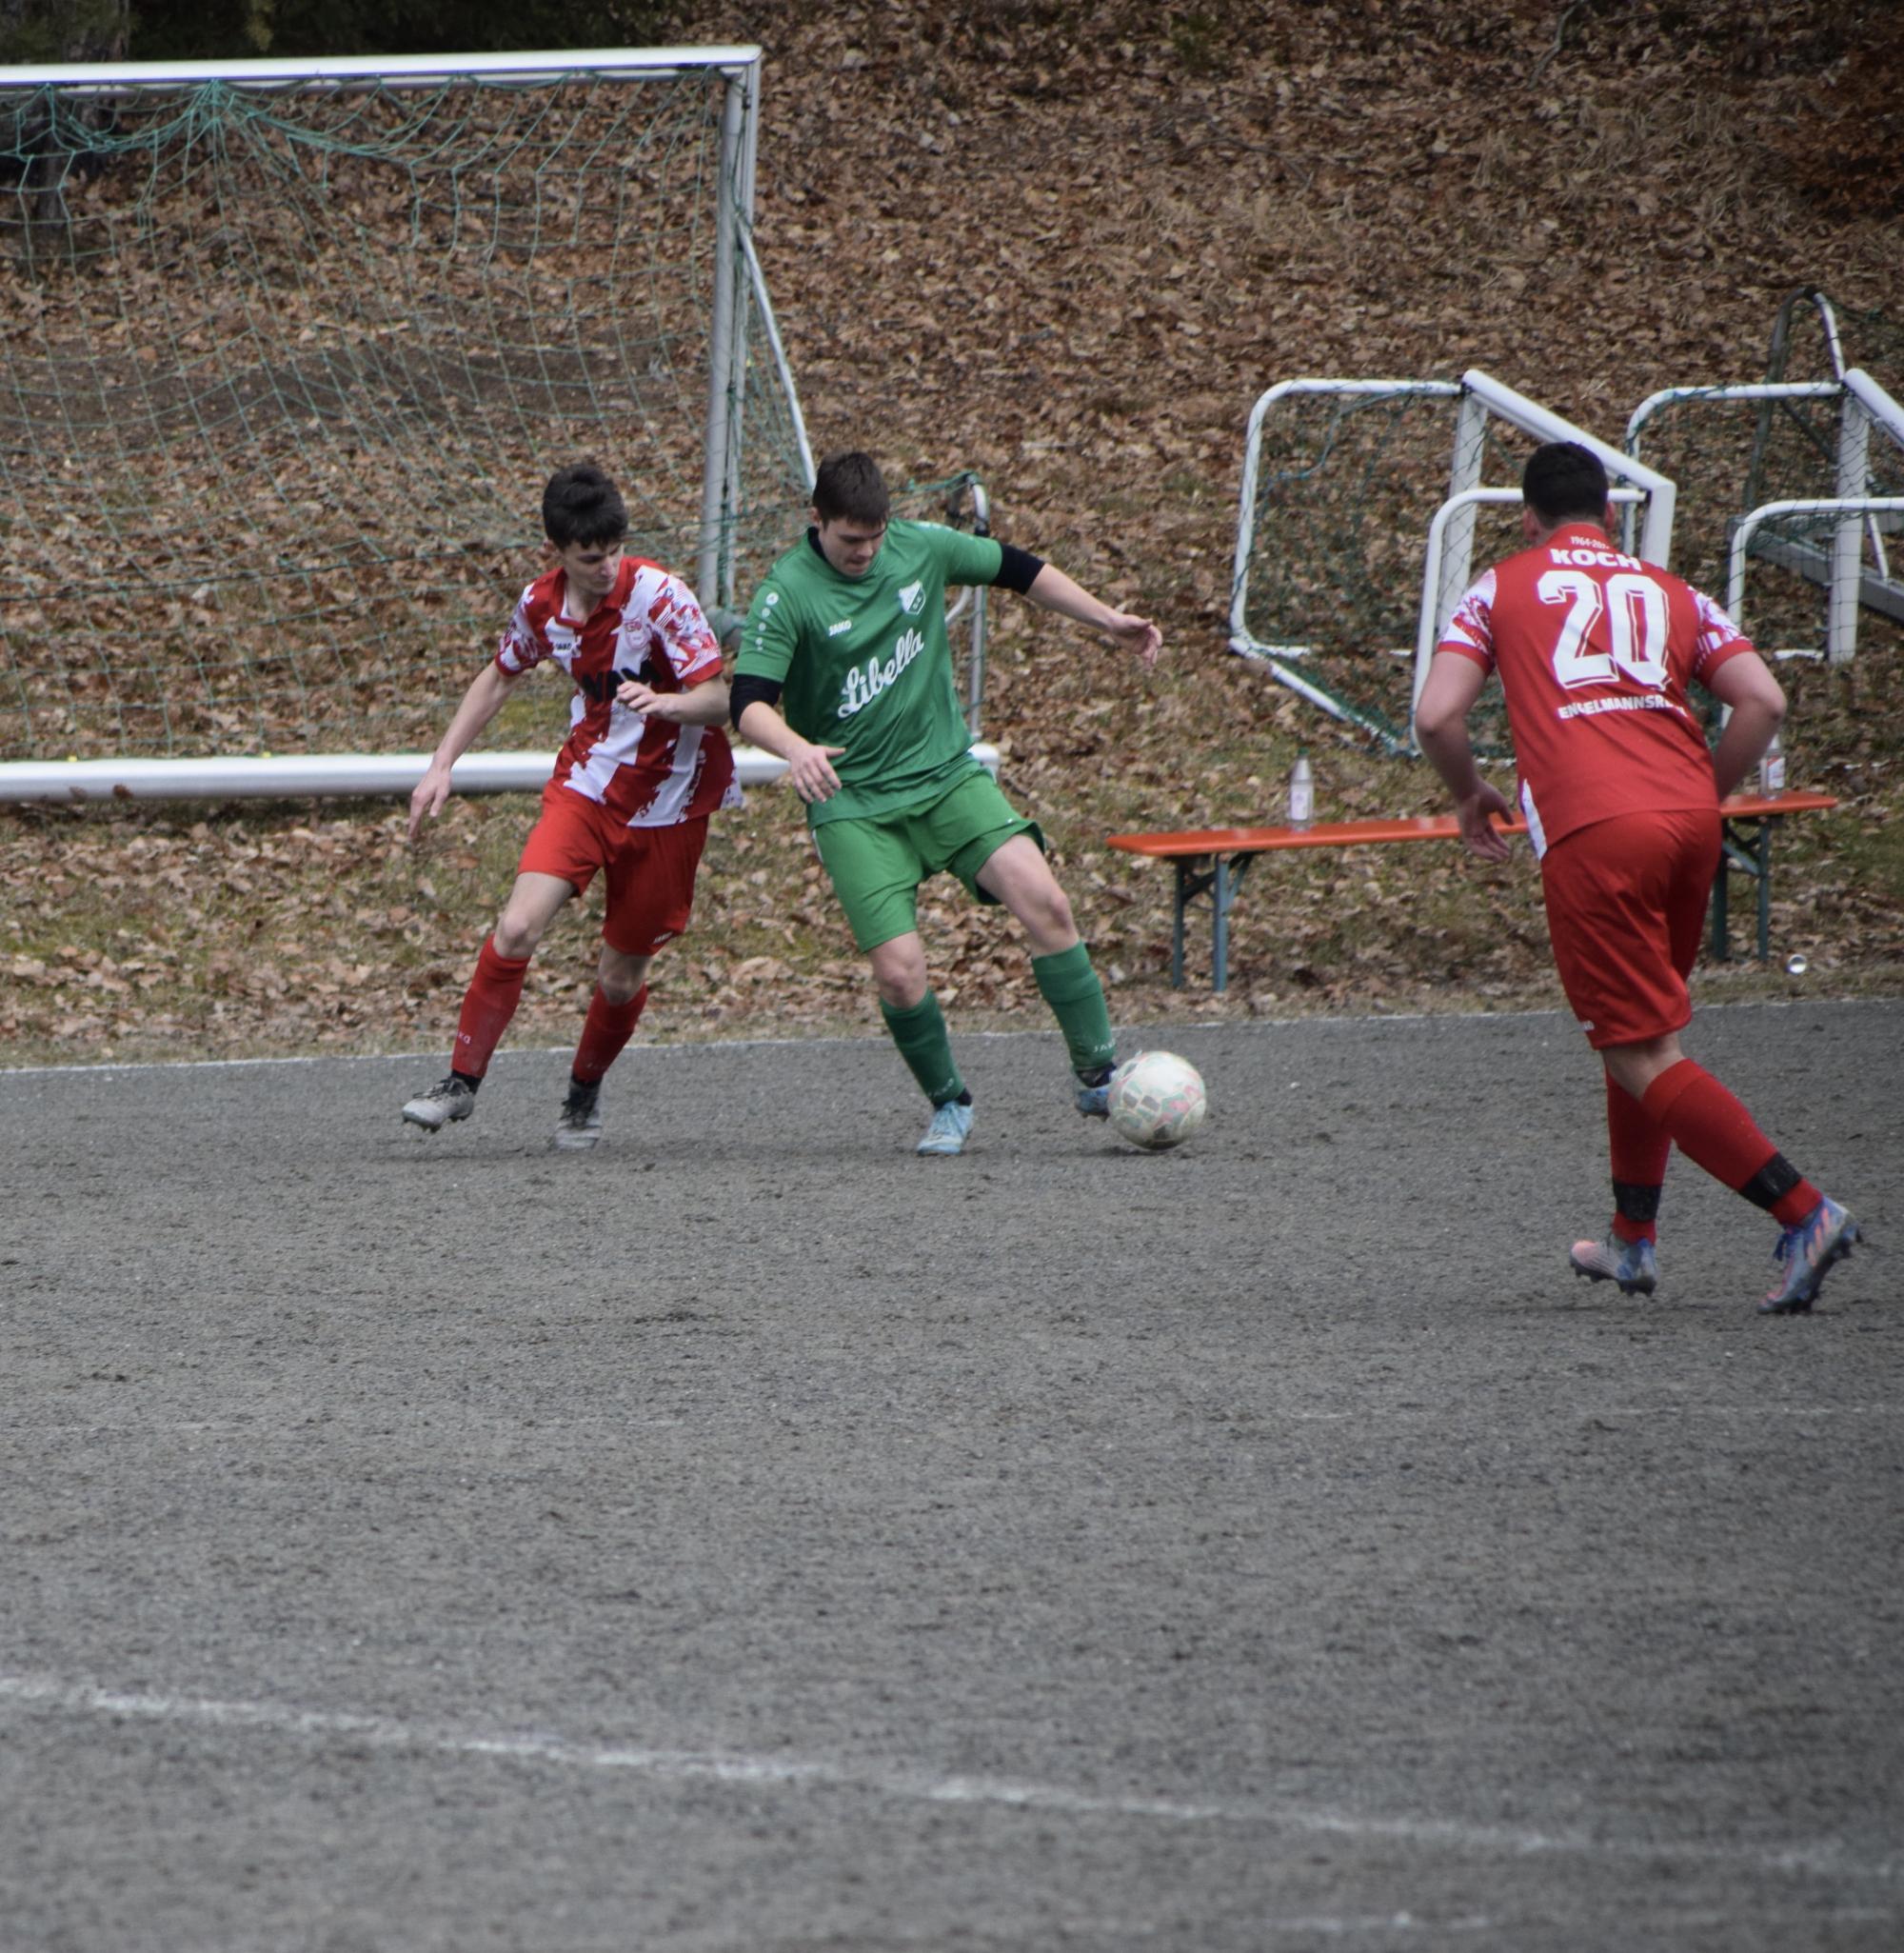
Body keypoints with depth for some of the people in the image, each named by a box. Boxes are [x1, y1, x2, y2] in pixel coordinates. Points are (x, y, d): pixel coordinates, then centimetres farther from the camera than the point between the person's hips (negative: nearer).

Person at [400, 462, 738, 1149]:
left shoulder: (658, 595, -20)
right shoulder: (542, 604, -5)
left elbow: (717, 700, -21)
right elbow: (499, 677, 15)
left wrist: (661, 703, -42)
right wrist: (442, 766, 11)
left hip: (668, 803, -3)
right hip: (585, 784, 3)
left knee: (622, 975, 4)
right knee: (517, 927, -17)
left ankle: (585, 1093, 31)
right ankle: (462, 1081, -7)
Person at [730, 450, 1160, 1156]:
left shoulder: (921, 548, -1)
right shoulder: (788, 593, -14)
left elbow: (1015, 569, 16)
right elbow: (750, 702, -23)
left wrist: (1109, 620, 19)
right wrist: (796, 749, -44)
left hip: (947, 773, 3)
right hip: (854, 804, -3)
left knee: (1043, 901, -17)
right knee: (899, 971, -14)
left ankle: (1097, 1075, -6)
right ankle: (949, 1105, 12)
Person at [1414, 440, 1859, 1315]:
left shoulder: (1500, 589, 15)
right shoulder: (1672, 595, 21)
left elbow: (1436, 717, 3)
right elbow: (1763, 701, 7)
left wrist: (1471, 798, 22)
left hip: (1590, 836, -5)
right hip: (1688, 821, 5)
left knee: (1644, 1059, -4)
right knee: (1643, 1028, 25)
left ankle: (1804, 1214, -17)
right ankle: (1633, 1239, 30)